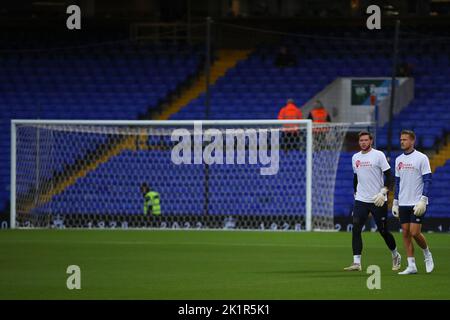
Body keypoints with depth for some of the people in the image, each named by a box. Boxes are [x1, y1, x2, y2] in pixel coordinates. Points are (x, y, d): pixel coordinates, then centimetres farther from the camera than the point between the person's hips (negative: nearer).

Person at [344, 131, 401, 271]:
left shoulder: (378, 155, -6)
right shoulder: (355, 157, 11)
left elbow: (389, 176, -8)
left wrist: (383, 193, -18)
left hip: (378, 201, -4)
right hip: (360, 200, 4)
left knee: (383, 231, 3)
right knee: (356, 229, -11)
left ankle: (395, 255, 28)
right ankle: (356, 262, -12)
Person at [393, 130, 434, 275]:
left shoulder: (421, 158, -6)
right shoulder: (399, 160, 12)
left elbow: (427, 180, -9)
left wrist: (423, 200, -17)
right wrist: (395, 202, 14)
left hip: (417, 203, -6)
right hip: (403, 203, 6)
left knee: (415, 233, -11)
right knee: (405, 233, 2)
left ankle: (427, 254, 16)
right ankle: (411, 265, 5)